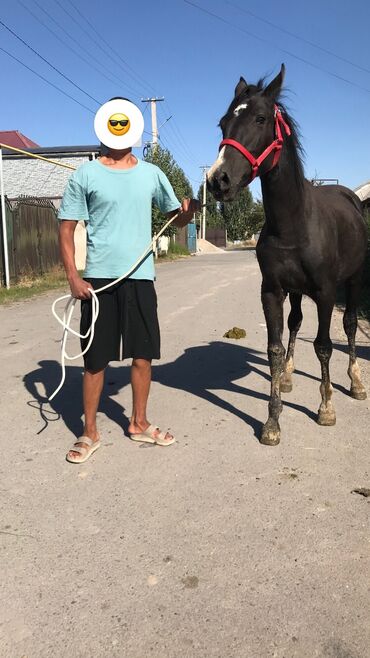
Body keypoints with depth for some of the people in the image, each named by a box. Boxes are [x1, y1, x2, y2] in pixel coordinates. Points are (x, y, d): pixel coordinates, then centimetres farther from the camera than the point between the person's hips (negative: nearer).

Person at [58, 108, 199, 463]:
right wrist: (73, 277, -10)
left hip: (140, 277, 3)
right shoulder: (86, 174, -1)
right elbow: (66, 228, 0)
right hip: (99, 278, -3)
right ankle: (89, 432, 20)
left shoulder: (151, 174, 8)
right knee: (96, 359, 4)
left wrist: (189, 209, -10)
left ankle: (139, 423, 27)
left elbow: (177, 218, 14)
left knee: (143, 354, 9)